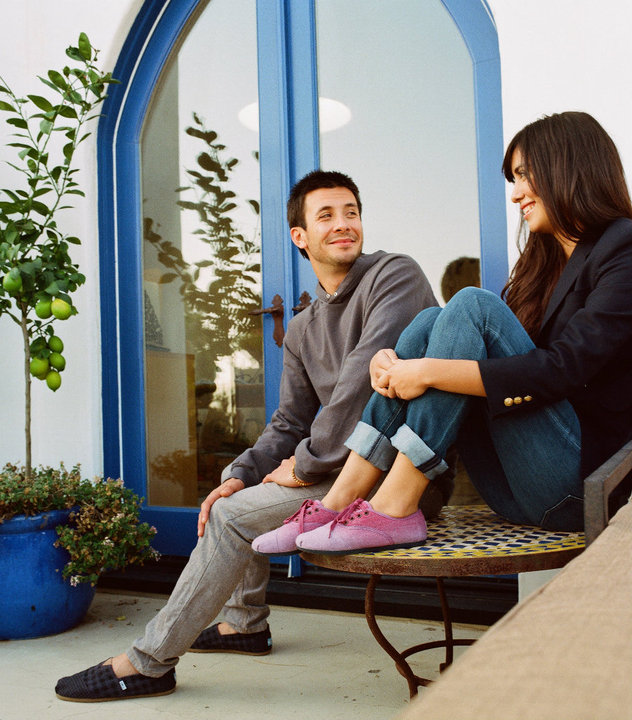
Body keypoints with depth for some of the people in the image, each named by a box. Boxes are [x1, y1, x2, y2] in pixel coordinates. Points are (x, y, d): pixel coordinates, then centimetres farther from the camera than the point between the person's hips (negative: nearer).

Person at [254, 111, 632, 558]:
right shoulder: (544, 261, 19)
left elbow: (563, 368, -20)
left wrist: (427, 372, -21)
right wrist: (392, 363, -8)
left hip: (587, 486, -7)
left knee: (471, 307, -19)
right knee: (431, 321, -6)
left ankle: (394, 510, -23)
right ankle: (339, 503, -14)